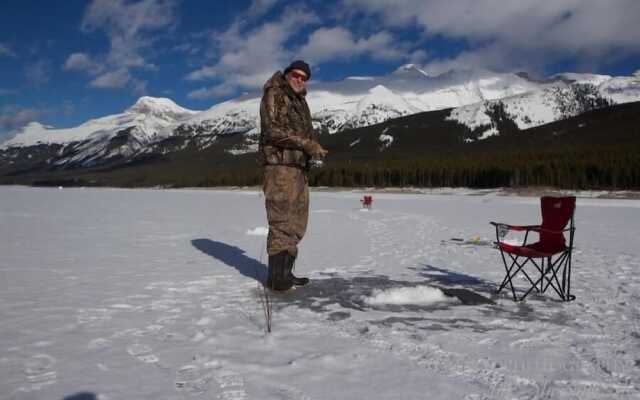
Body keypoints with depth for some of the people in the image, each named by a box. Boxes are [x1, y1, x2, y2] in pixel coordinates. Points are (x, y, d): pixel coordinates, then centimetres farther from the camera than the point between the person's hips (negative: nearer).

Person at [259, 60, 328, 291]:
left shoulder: (301, 102, 24)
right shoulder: (274, 95, -2)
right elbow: (272, 129, -15)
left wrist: (315, 148, 2)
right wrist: (306, 144, -19)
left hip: (299, 167, 9)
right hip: (279, 164, -9)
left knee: (297, 223, 9)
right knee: (282, 222, -11)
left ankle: (285, 272, 16)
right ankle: (276, 276, -6)